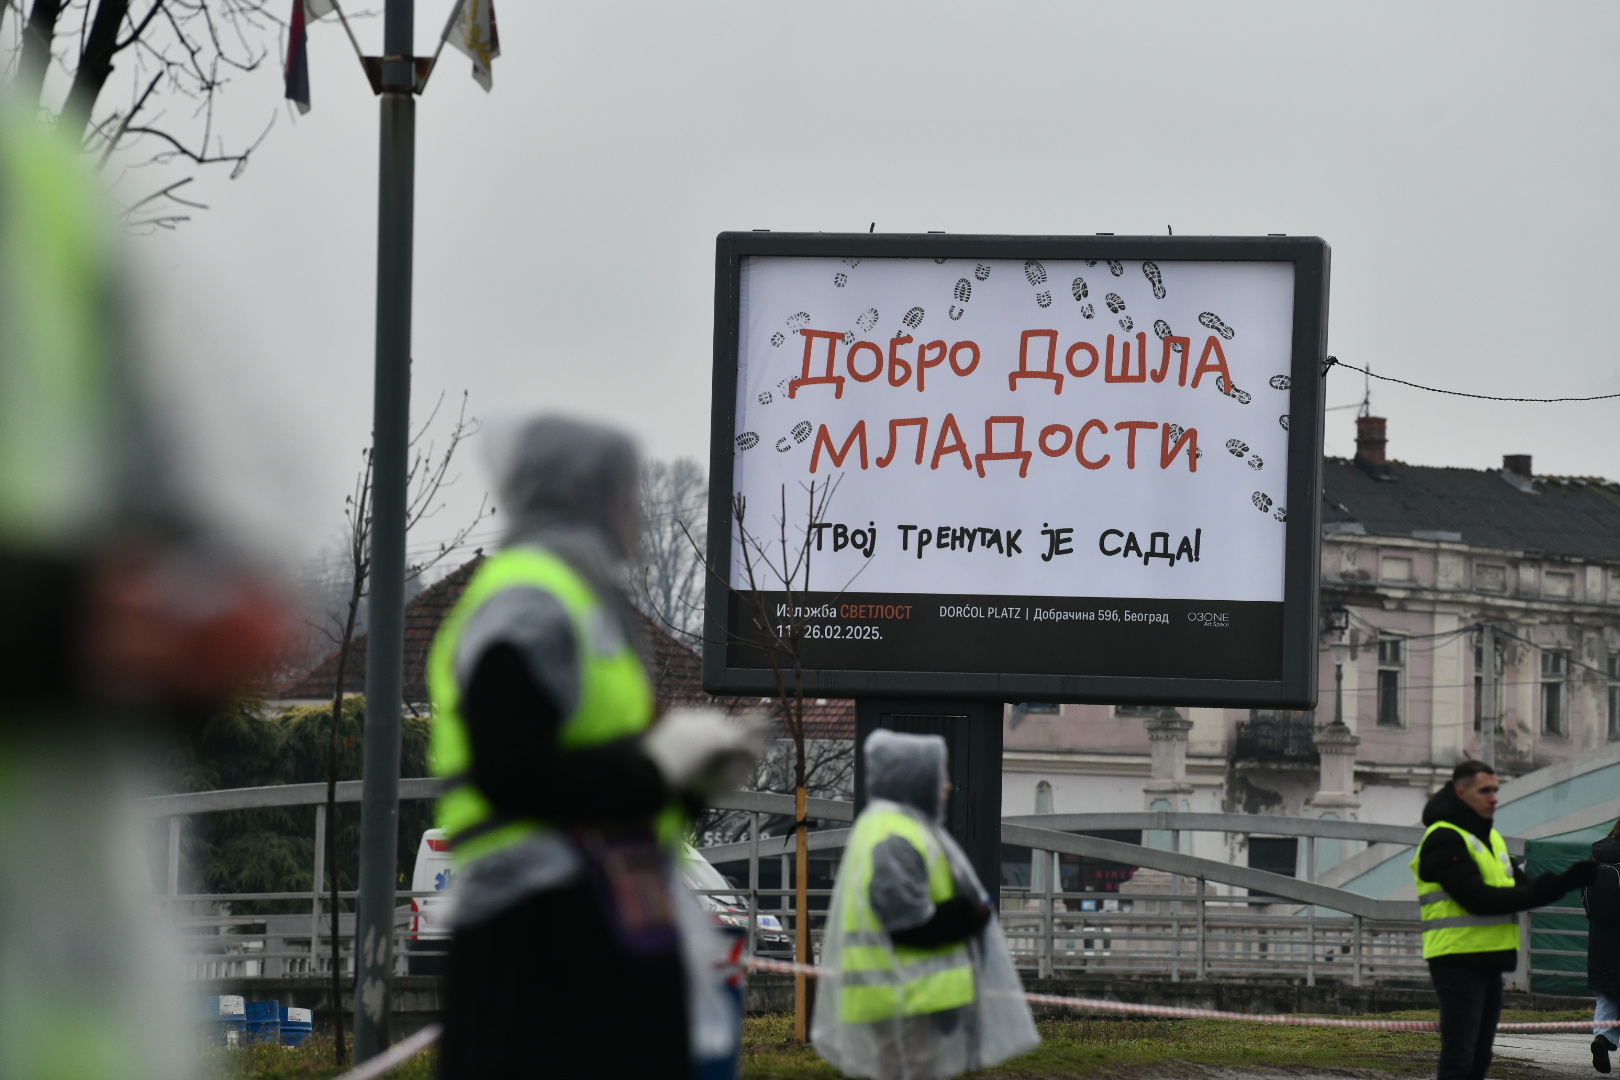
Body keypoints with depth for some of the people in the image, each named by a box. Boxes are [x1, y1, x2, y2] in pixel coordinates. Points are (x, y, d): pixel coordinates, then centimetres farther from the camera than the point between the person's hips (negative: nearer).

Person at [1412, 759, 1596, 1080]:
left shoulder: (1490, 837, 19)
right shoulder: (1444, 839, -12)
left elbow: (1523, 889, 15)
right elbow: (1476, 898, -22)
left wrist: (1567, 881, -3)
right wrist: (1540, 891, -22)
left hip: (1488, 963, 10)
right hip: (1457, 961, -10)